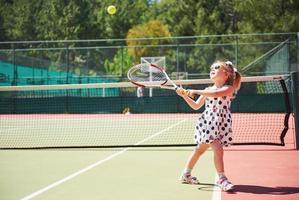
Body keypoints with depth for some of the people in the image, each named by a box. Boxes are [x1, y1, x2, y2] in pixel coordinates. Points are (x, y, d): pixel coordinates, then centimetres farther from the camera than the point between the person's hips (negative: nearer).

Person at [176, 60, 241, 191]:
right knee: (218, 150, -18)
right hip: (208, 123, 0)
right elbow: (196, 106, 16)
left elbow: (216, 93, -27)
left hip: (221, 125, 0)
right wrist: (185, 96, 4)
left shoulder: (229, 88, -5)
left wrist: (196, 92, -29)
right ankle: (221, 179, -11)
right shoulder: (207, 90, 7)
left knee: (200, 150, 14)